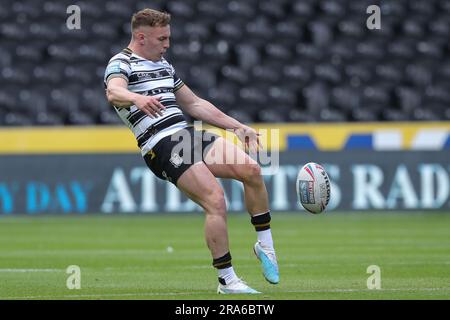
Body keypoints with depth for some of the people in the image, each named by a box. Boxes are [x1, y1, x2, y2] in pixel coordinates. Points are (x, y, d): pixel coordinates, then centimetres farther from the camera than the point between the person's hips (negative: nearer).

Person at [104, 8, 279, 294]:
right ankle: (227, 280, -12)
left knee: (251, 170, -11)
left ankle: (265, 246, 4)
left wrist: (237, 126, 28)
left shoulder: (163, 65, 25)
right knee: (216, 202, -21)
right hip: (161, 145, -8)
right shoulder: (121, 64, -2)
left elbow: (194, 104, 32)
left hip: (187, 133, 8)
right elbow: (114, 92, -26)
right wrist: (138, 99, -49)